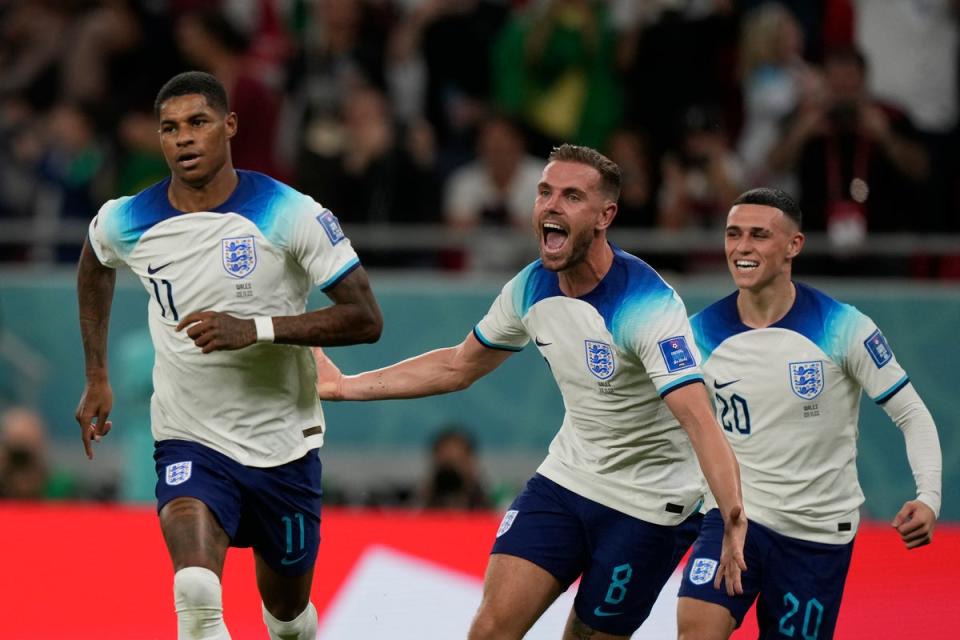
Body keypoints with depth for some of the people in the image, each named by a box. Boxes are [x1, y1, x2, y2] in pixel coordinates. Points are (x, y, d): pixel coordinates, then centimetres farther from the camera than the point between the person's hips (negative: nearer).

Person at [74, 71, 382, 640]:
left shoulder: (291, 215, -15)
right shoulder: (126, 222, -6)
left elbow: (366, 319, -17)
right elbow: (95, 267, 20)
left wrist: (256, 328, -28)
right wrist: (97, 378, 19)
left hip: (284, 443, 0)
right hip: (189, 440, 0)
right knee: (196, 591, -28)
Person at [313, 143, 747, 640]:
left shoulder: (647, 305, -25)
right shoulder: (531, 288, -4)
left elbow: (698, 420, -36)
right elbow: (458, 366, 14)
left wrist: (732, 520, -50)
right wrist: (343, 386, 14)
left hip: (646, 505, -5)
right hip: (566, 480, 5)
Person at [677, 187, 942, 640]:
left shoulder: (842, 328, -12)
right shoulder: (701, 332, -5)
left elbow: (912, 416, -7)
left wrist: (928, 498, -21)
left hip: (819, 530, -1)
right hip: (736, 514, 1)